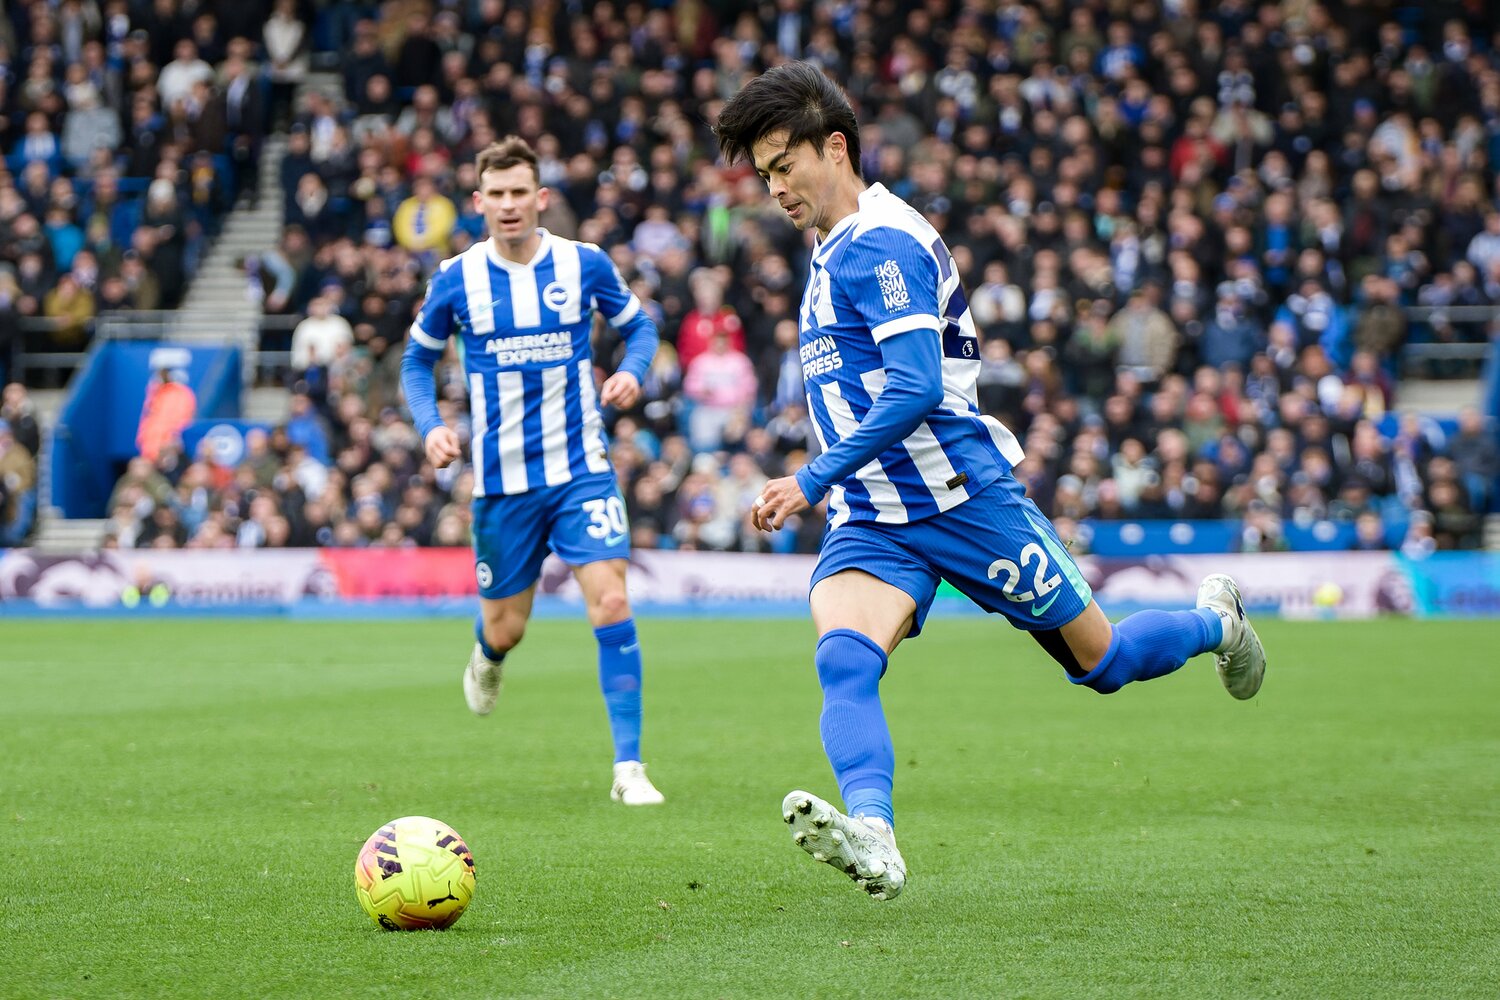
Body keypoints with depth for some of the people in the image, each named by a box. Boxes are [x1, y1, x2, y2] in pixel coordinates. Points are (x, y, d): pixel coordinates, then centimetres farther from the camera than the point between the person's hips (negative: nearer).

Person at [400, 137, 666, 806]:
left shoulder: (585, 265, -3)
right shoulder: (456, 280, -3)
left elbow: (638, 324, 13)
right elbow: (418, 359, 11)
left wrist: (632, 371, -9)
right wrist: (430, 426, -6)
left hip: (580, 468, -1)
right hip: (501, 477, 1)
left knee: (611, 603, -17)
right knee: (506, 628, 8)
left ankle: (628, 767, -12)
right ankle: (486, 654, 50)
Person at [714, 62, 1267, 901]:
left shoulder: (878, 244, -15)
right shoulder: (836, 252, 15)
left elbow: (918, 390, -25)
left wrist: (813, 482, -25)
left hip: (963, 500, -8)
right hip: (871, 522, 8)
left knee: (1103, 662, 8)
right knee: (844, 660, -24)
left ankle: (1215, 624, 38)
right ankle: (872, 835, -43)